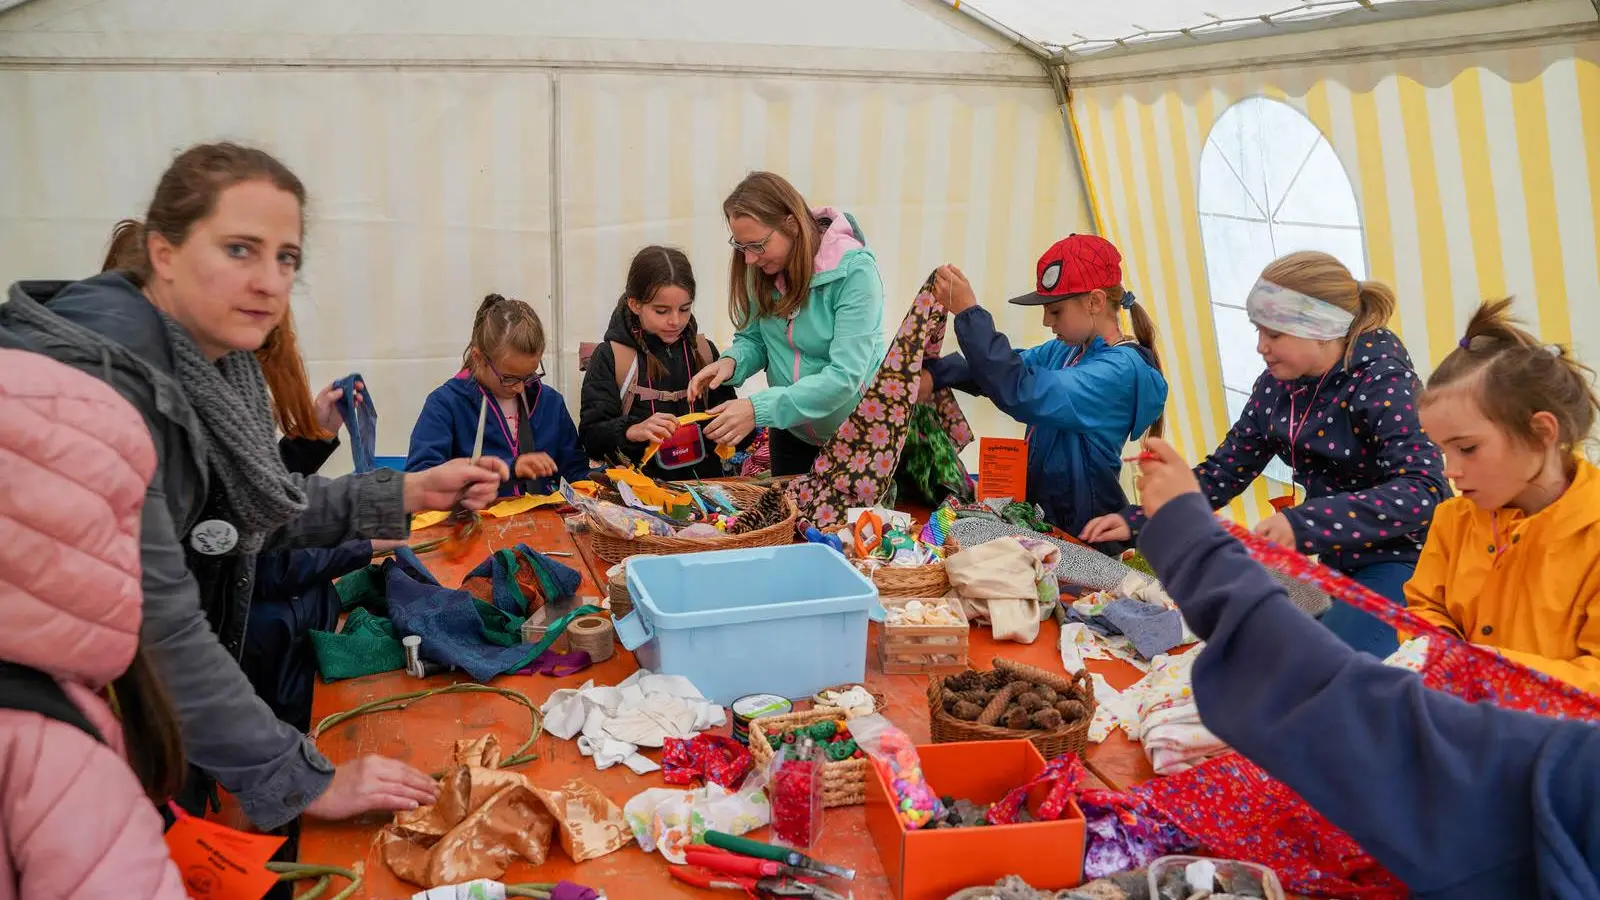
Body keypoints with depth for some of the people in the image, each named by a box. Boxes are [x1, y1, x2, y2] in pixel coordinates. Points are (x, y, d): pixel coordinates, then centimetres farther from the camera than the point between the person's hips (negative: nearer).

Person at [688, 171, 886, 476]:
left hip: (857, 435, -5)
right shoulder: (762, 269, -9)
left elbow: (844, 376, -31)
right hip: (791, 431, 5)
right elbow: (753, 340, 3)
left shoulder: (854, 272, -26)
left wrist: (760, 408, -38)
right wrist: (731, 362, -20)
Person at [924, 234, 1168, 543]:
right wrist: (935, 373, -19)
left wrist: (968, 313, -34)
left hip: (1078, 532, -8)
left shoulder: (1122, 370, -23)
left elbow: (1026, 394, -35)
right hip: (1035, 501, 8)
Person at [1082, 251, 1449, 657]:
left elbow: (1424, 490, -30)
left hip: (1402, 560, -7)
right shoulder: (1278, 384, 0)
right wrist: (1136, 519, -4)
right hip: (1341, 562, 7)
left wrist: (1305, 524, -40)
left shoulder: (1382, 380, -19)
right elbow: (1226, 469, 6)